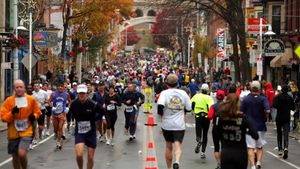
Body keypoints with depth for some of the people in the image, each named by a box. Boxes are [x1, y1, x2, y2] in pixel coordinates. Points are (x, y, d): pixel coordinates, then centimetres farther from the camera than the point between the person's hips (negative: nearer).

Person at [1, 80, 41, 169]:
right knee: (15, 157, 13)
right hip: (13, 133, 2)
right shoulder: (8, 101, -4)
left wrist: (34, 116, -9)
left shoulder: (31, 99, -1)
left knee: (21, 153, -21)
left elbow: (37, 112, 13)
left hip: (26, 132, -2)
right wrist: (12, 113, -23)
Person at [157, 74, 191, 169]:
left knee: (168, 146, 16)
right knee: (177, 145, -5)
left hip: (167, 124, 0)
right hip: (180, 125, 0)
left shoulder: (164, 93, -5)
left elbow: (160, 106, -21)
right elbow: (189, 108, 7)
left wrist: (162, 115, -3)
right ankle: (177, 161, -33)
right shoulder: (183, 93, 3)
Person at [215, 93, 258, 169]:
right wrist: (247, 131, 6)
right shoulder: (243, 118, -11)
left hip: (225, 153, 0)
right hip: (241, 153, 0)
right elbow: (255, 136, -13)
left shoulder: (220, 118, -6)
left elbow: (217, 138, -1)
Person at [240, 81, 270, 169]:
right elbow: (267, 111, -18)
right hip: (260, 126, 0)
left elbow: (241, 112, -1)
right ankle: (258, 162, -2)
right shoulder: (263, 99, -4)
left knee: (250, 147, -1)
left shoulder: (245, 99, 0)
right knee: (260, 147, 16)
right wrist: (264, 118, 1)